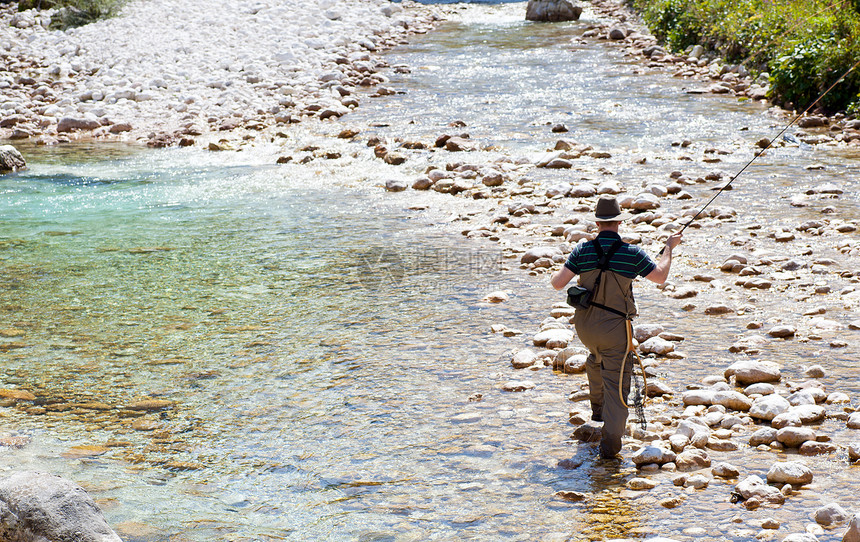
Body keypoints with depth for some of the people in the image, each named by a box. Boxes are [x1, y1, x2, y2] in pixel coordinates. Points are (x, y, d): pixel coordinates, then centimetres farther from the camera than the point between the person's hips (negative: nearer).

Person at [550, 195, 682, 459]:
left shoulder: (583, 250, -9)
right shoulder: (632, 253, -13)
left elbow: (558, 283, -10)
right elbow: (660, 276, 1)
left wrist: (556, 274, 15)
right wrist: (669, 248, 16)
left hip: (585, 326, 4)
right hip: (615, 328, -4)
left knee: (596, 359, 35)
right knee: (616, 380, 0)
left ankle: (598, 407, 49)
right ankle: (610, 440, -9)